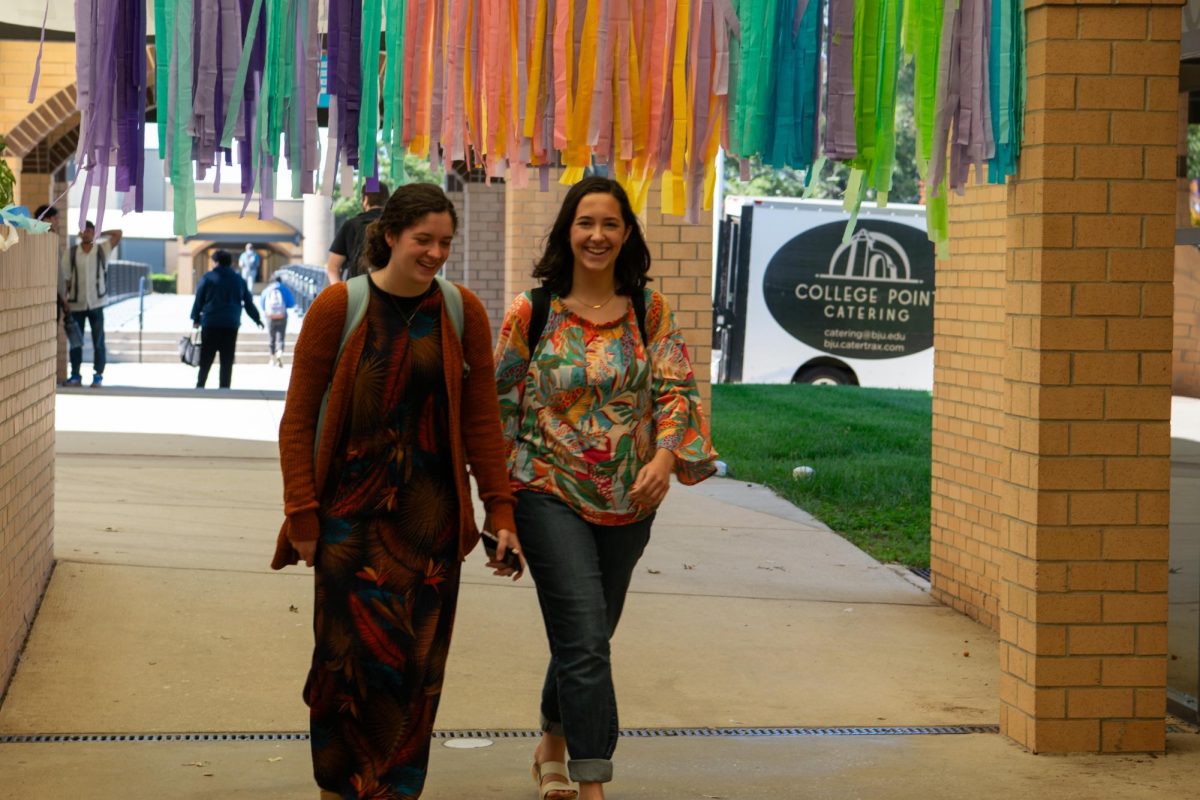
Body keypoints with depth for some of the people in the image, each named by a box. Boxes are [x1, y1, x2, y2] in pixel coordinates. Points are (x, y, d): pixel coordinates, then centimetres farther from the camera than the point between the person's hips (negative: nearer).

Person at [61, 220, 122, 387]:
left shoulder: (103, 249, 2)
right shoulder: (70, 252, 2)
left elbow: (118, 234, -3)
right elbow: (66, 278, 3)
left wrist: (99, 234, 2)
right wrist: (65, 301, 1)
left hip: (96, 303, -1)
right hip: (76, 304, 1)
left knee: (98, 341, 1)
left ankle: (98, 375, 8)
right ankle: (75, 375, 14)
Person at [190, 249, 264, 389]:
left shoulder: (208, 278, 0)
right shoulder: (239, 280, 10)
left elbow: (199, 300, 1)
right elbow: (248, 302, 14)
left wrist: (196, 319, 10)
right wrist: (257, 319, 25)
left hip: (210, 324, -2)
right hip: (231, 325, 2)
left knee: (206, 358, 7)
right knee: (227, 361, 3)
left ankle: (200, 385, 9)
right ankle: (224, 388, 2)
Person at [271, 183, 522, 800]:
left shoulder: (463, 314, 4)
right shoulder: (338, 307, -4)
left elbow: (481, 421, 7)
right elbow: (298, 419, -2)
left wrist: (500, 511, 2)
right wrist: (302, 516, -6)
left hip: (430, 517, 2)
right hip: (352, 512, -2)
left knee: (417, 663, 3)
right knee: (351, 653, -3)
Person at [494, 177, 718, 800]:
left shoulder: (649, 309, 3)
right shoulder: (533, 310, -4)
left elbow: (675, 388, 0)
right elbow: (500, 402, 0)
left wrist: (665, 455, -18)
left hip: (628, 499, 4)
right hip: (550, 494, -3)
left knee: (585, 637, 17)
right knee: (586, 641, -13)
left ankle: (551, 747, 40)